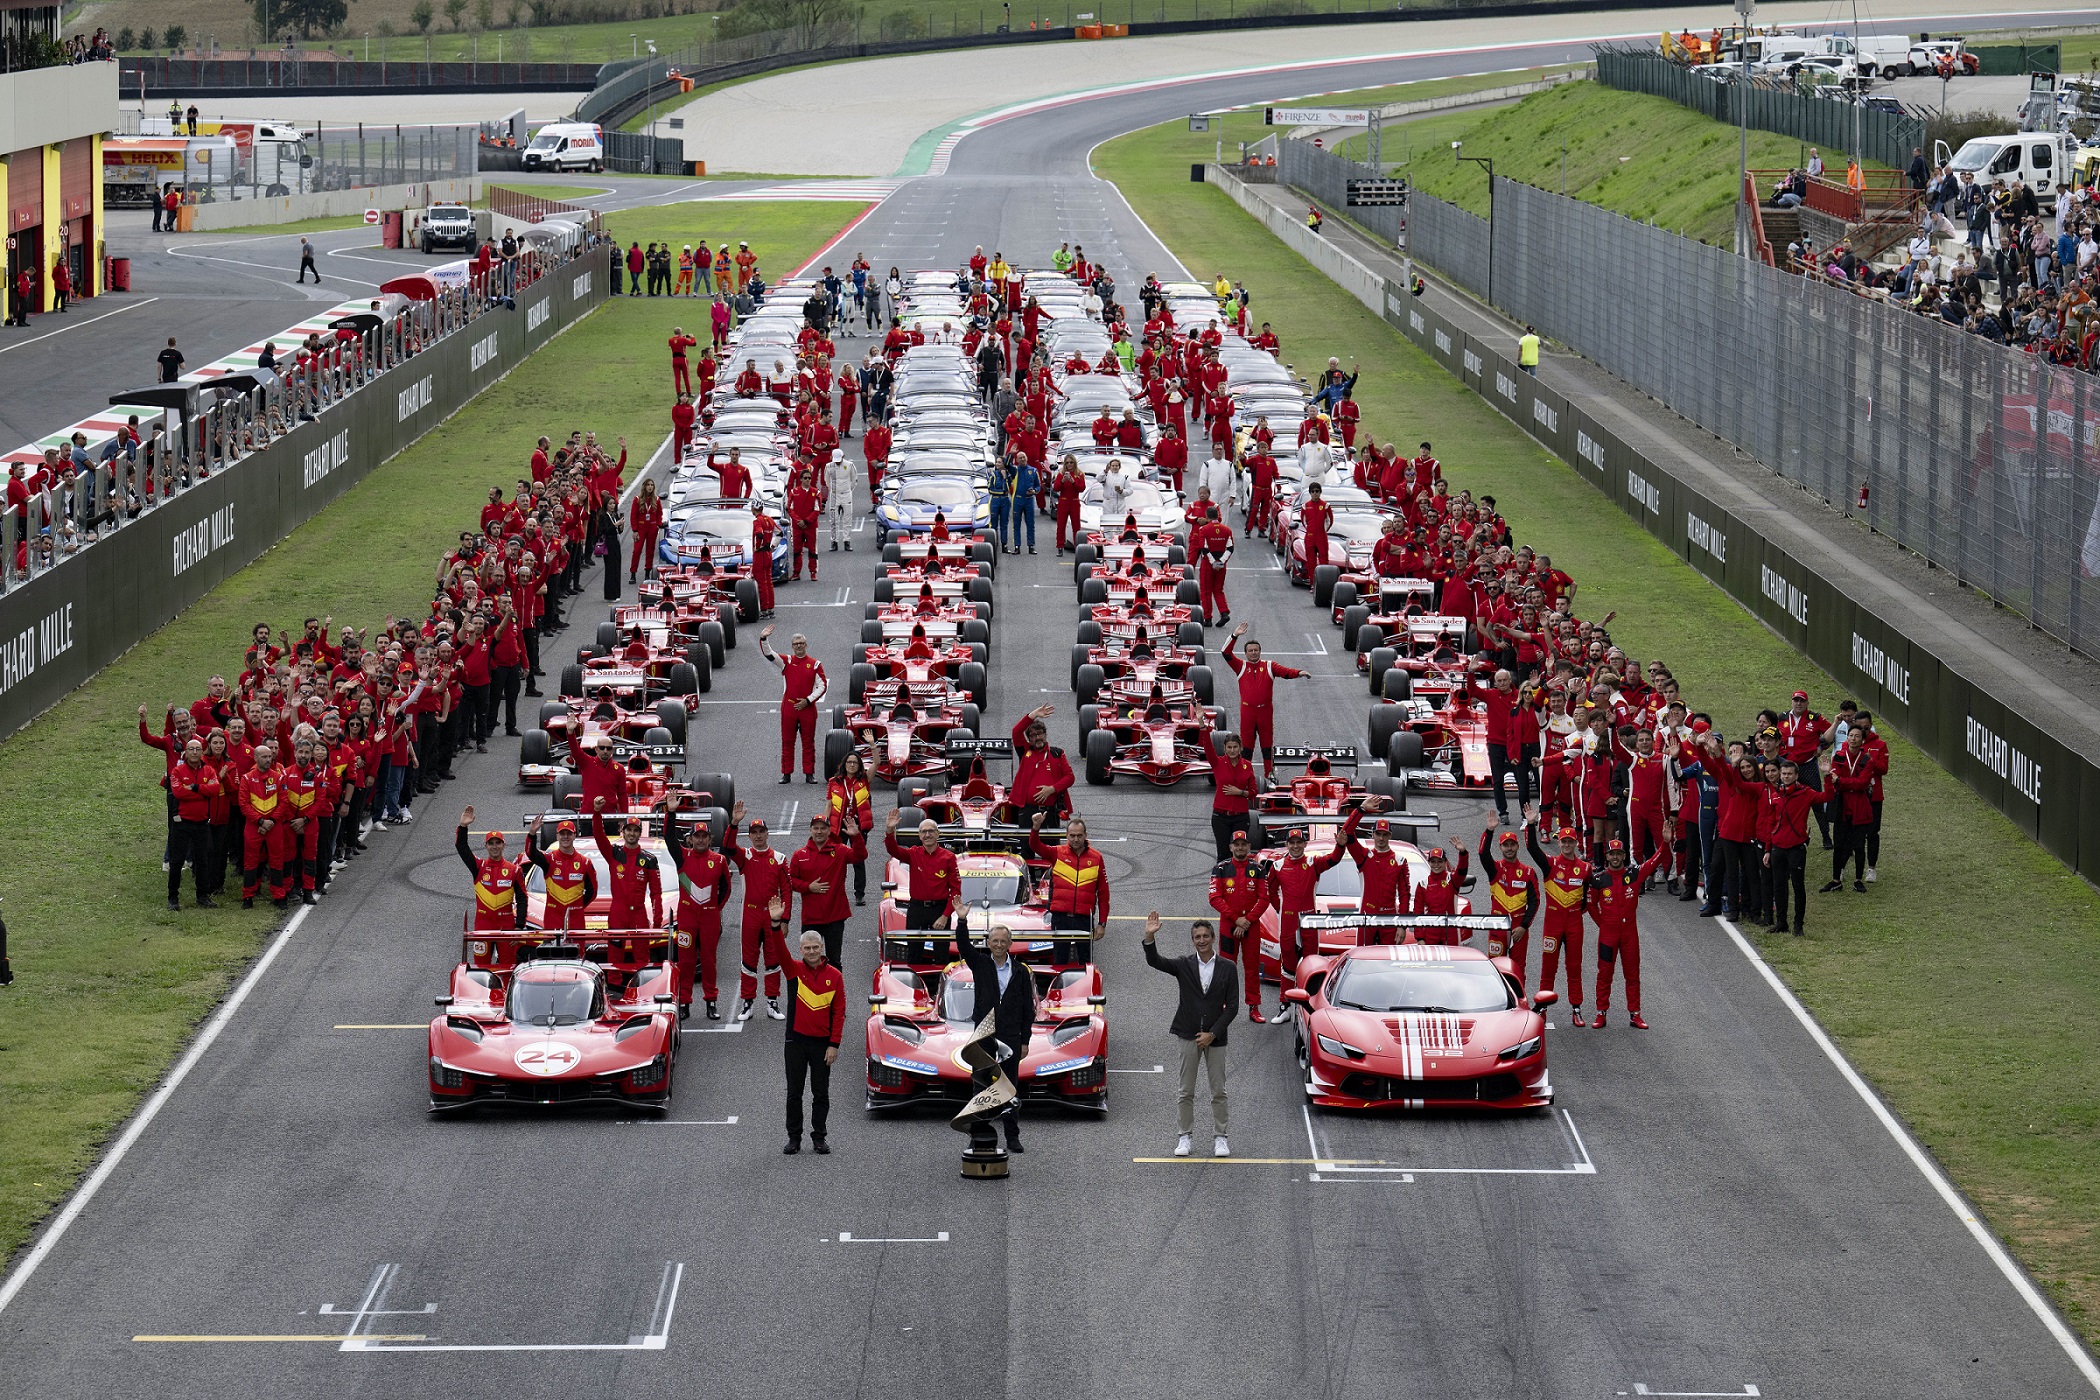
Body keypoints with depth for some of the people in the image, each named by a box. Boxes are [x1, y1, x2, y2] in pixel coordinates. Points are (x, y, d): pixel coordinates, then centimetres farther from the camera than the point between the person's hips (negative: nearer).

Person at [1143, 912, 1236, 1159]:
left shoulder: (1227, 969, 1)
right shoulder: (1184, 966, 3)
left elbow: (1232, 1006, -1)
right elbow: (1154, 961, -11)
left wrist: (1212, 1034, -9)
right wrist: (1150, 937, -29)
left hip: (1215, 1036, -1)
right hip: (1188, 1036, 1)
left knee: (1218, 1091, 3)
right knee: (1186, 1091, 4)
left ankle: (1220, 1138, 10)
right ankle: (1185, 1136, 11)